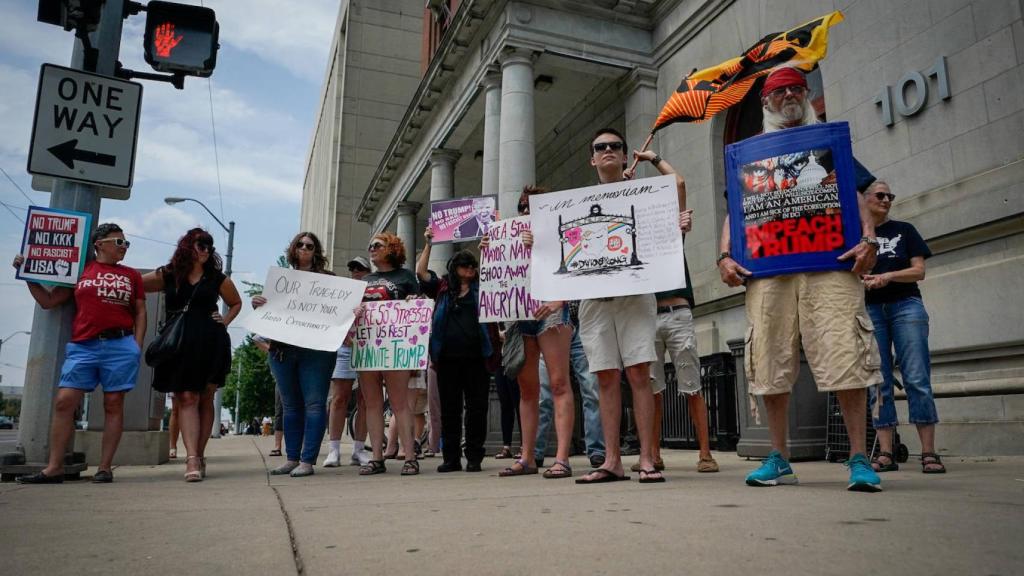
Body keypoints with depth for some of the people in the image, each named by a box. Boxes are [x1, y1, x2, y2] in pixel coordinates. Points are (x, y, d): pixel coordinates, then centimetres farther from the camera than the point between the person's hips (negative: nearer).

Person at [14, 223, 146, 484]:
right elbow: (47, 301, 16)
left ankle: (104, 468, 4)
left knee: (113, 405, -1)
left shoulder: (132, 275, 13)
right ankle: (54, 468, 3)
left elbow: (140, 313, 11)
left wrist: (137, 346, 0)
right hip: (82, 346, 1)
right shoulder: (80, 270, 13)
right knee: (64, 402, -5)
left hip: (120, 345, -1)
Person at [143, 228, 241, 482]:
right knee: (187, 399, -8)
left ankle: (199, 456, 11)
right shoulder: (167, 275, 7)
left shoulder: (217, 278, 10)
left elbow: (236, 303, 23)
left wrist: (225, 321, 8)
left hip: (210, 345, 1)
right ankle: (192, 459, -14)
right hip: (180, 346, -1)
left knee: (205, 400, 4)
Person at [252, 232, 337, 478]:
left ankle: (307, 461, -2)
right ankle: (291, 458, 16)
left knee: (314, 403, -6)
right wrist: (257, 304, -1)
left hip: (315, 349, -4)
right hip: (282, 349, 4)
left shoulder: (327, 278, 7)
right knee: (291, 405, 9)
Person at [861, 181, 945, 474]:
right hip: (869, 310, 0)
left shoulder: (904, 230, 13)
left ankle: (929, 453, -6)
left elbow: (919, 271, 5)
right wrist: (860, 280, -11)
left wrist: (888, 276, -12)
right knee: (878, 384, -2)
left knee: (917, 379, -8)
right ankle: (885, 453, -1)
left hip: (905, 306, 0)